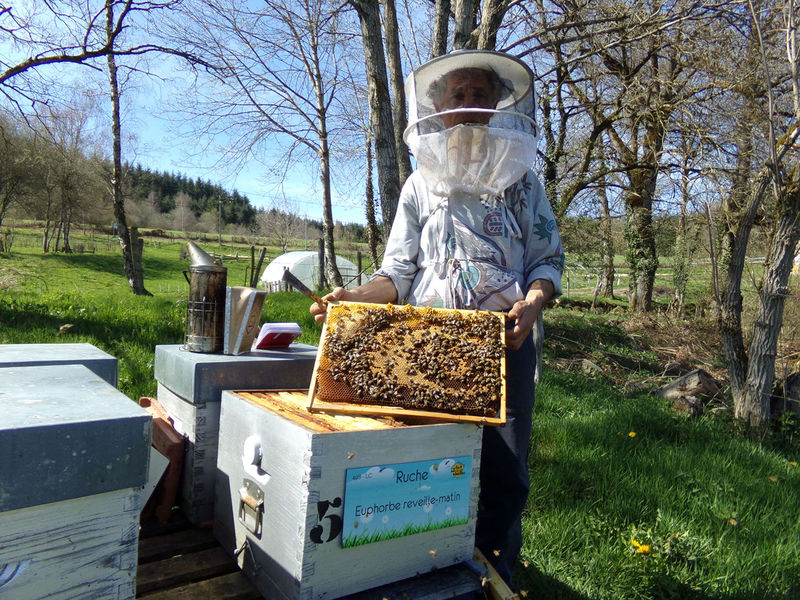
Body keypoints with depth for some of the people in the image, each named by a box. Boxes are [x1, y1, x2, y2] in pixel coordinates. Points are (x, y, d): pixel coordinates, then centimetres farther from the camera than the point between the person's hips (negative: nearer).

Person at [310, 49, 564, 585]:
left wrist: (533, 301, -15)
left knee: (504, 475, 2)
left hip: (507, 341, 0)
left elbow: (547, 260, 7)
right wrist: (355, 298, -11)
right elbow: (399, 273, 8)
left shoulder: (522, 183, 11)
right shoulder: (420, 186, 12)